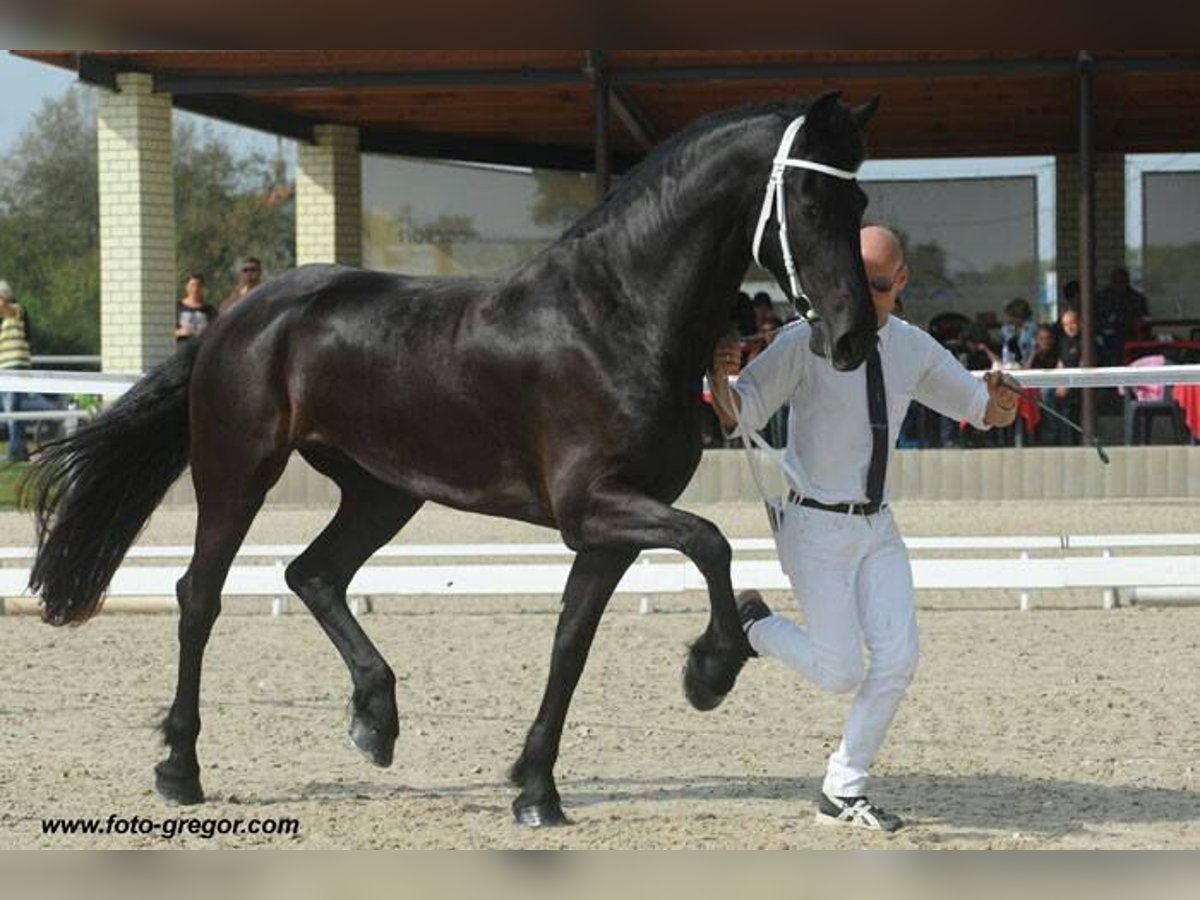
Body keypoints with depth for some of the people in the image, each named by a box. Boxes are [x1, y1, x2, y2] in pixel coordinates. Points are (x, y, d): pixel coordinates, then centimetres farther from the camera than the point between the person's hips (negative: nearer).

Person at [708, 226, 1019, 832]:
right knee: (841, 673, -9)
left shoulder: (914, 349, 3)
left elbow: (985, 412, 12)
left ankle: (843, 791, 9)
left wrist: (1001, 399, -13)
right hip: (816, 528, -5)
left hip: (877, 527, 5)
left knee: (898, 660, -6)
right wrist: (721, 377, -38)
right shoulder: (804, 343, -13)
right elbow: (738, 417, -16)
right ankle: (753, 624, 20)